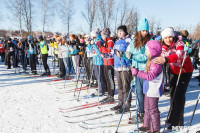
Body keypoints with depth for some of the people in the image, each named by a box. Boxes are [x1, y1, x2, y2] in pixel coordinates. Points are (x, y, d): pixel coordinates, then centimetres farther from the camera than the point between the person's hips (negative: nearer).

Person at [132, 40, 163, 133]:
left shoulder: (156, 62, -22)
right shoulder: (151, 60, 10)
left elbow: (151, 76, -29)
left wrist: (138, 73, -29)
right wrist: (137, 72, 8)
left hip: (153, 90, -10)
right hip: (148, 89, 10)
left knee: (153, 109, 2)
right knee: (147, 108, 20)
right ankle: (147, 125, 34)